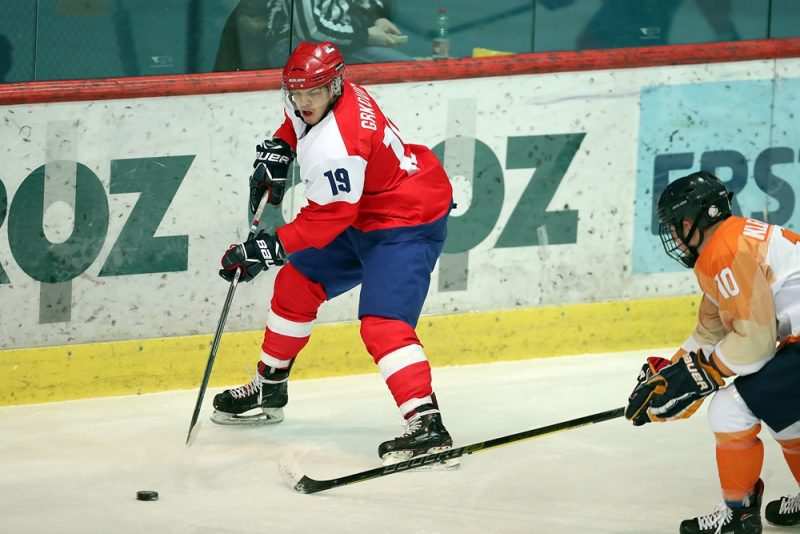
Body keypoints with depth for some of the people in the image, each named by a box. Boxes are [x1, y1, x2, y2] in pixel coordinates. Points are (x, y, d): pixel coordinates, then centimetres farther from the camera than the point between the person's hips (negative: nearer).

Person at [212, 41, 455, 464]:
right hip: (361, 218, 11)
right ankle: (269, 389, 33)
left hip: (406, 226, -11)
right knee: (296, 283, 17)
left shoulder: (334, 145, -32)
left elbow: (326, 219, -27)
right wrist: (277, 151, 7)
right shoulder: (311, 102, -4)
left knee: (382, 324, -25)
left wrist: (268, 249, -26)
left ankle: (427, 424, -34)